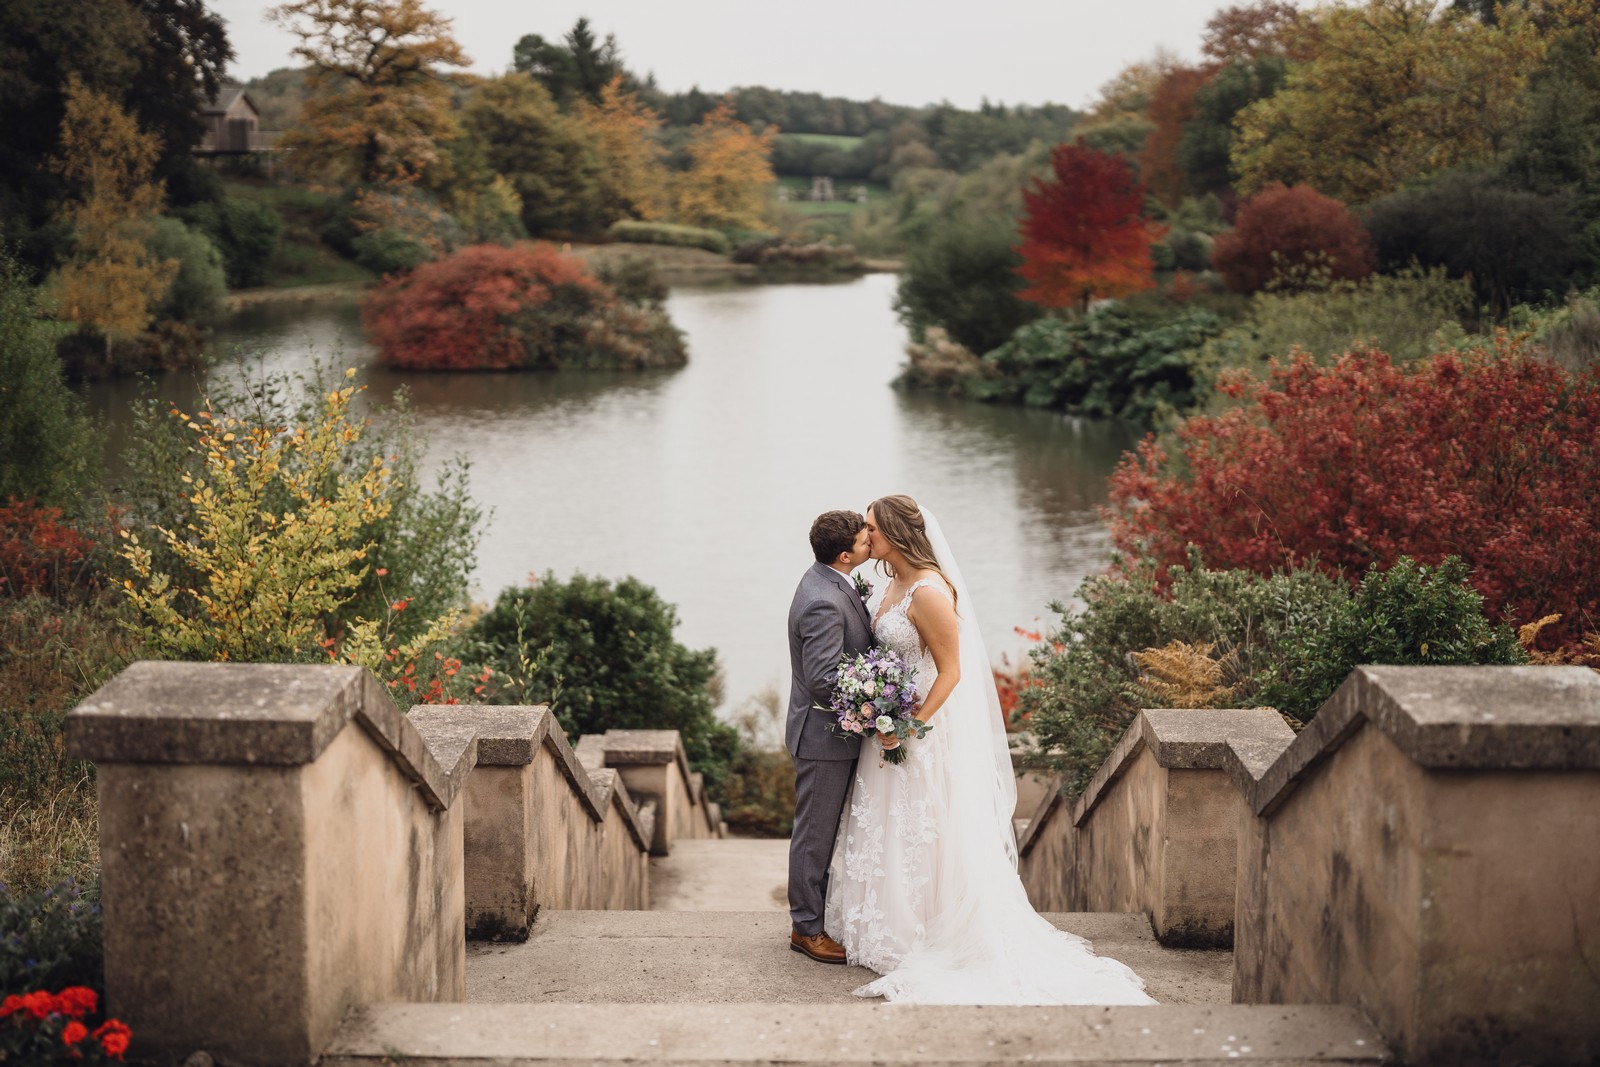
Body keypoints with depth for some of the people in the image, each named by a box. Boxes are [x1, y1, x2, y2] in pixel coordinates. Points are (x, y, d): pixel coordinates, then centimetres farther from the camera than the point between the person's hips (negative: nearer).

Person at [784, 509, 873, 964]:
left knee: (827, 829, 19)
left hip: (835, 729, 10)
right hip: (824, 736, -10)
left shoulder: (828, 583, 7)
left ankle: (820, 912, 31)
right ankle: (807, 927, 15)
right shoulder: (824, 603, -26)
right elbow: (824, 680, -29)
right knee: (815, 832, 3)